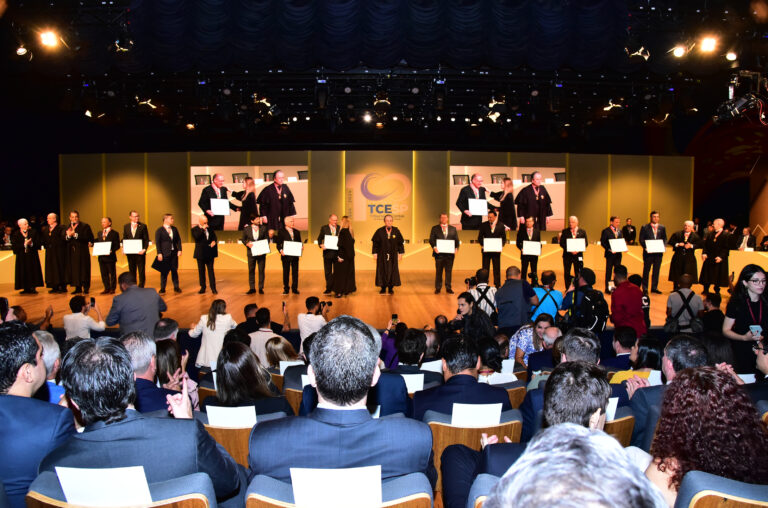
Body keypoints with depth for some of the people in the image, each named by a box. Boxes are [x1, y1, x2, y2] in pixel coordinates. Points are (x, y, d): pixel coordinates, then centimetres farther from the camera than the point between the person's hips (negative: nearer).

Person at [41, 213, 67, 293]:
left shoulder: (61, 228, -5)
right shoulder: (45, 229, 14)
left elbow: (63, 238, -15)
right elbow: (42, 239, 13)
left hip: (59, 252, -6)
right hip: (49, 252, 6)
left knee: (60, 268, -3)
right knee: (51, 269, 6)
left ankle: (63, 287, 2)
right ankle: (55, 287, 12)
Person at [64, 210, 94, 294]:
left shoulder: (84, 226, -2)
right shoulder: (67, 227, 13)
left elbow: (87, 238, -15)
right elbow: (64, 239, 6)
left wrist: (75, 234, -20)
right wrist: (68, 235, -14)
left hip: (82, 252, -4)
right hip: (72, 252, 5)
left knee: (83, 269, -3)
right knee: (74, 269, 6)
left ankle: (85, 287, 4)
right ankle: (78, 288, 13)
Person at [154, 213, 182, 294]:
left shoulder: (174, 229, 10)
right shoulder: (159, 230, -3)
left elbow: (178, 240, 11)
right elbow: (157, 242, -7)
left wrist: (179, 249, 0)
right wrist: (159, 253, -14)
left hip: (174, 253, 4)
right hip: (165, 254, -4)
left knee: (174, 270, 10)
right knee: (164, 271, 1)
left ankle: (176, 287, 19)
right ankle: (162, 289, 9)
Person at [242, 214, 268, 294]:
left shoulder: (263, 228, 2)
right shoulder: (246, 229, 2)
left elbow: (267, 239, 5)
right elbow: (243, 239, 8)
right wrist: (247, 244, -12)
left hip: (261, 253, 0)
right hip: (251, 253, 0)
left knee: (261, 270, 2)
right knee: (251, 271, 5)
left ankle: (261, 288, 10)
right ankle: (252, 288, 14)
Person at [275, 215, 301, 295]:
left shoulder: (296, 232, 13)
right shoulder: (281, 231, 0)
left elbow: (299, 242, 14)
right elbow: (278, 244, -3)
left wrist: (301, 246, -8)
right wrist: (280, 250, -20)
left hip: (295, 255, 3)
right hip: (286, 255, -3)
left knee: (295, 272, 5)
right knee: (286, 272, 4)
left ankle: (294, 288, 13)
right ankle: (286, 289, 13)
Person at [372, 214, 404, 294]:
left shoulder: (396, 231, -1)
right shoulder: (379, 231, -5)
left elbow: (400, 243, 5)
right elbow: (375, 242, -1)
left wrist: (400, 253, 3)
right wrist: (375, 253, -5)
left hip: (393, 255, 1)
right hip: (382, 255, -1)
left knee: (392, 271, 3)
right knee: (382, 271, 3)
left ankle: (390, 288, 14)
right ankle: (383, 287, 14)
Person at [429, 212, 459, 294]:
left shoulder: (453, 229, 12)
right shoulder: (435, 228, 7)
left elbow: (456, 240, 9)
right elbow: (431, 240, 1)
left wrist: (456, 248, -8)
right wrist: (434, 247, -17)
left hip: (450, 253, 1)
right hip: (439, 253, -1)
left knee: (449, 271, 5)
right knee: (438, 271, 3)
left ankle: (448, 288, 12)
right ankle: (438, 288, 11)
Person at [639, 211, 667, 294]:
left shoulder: (662, 228, 9)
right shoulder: (645, 227, 0)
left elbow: (664, 239, 10)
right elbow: (641, 239, -2)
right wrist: (646, 247, -16)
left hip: (659, 252, 3)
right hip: (648, 252, -3)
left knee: (656, 271, 8)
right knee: (646, 270, 3)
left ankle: (654, 288, 17)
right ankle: (645, 288, 9)